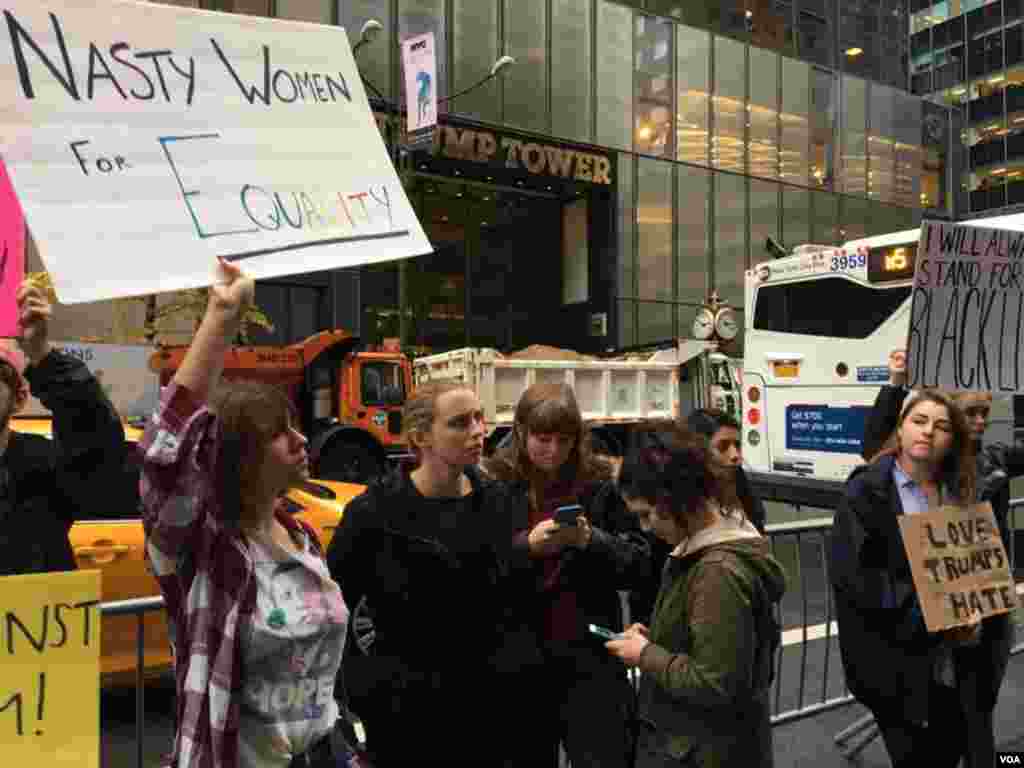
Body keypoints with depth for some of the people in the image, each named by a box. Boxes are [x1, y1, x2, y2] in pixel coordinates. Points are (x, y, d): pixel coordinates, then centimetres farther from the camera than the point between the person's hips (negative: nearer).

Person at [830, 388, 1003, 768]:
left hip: (965, 664, 5)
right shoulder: (867, 492, -7)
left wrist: (978, 620, -10)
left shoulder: (962, 493, 10)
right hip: (900, 665, -4)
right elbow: (854, 573, -15)